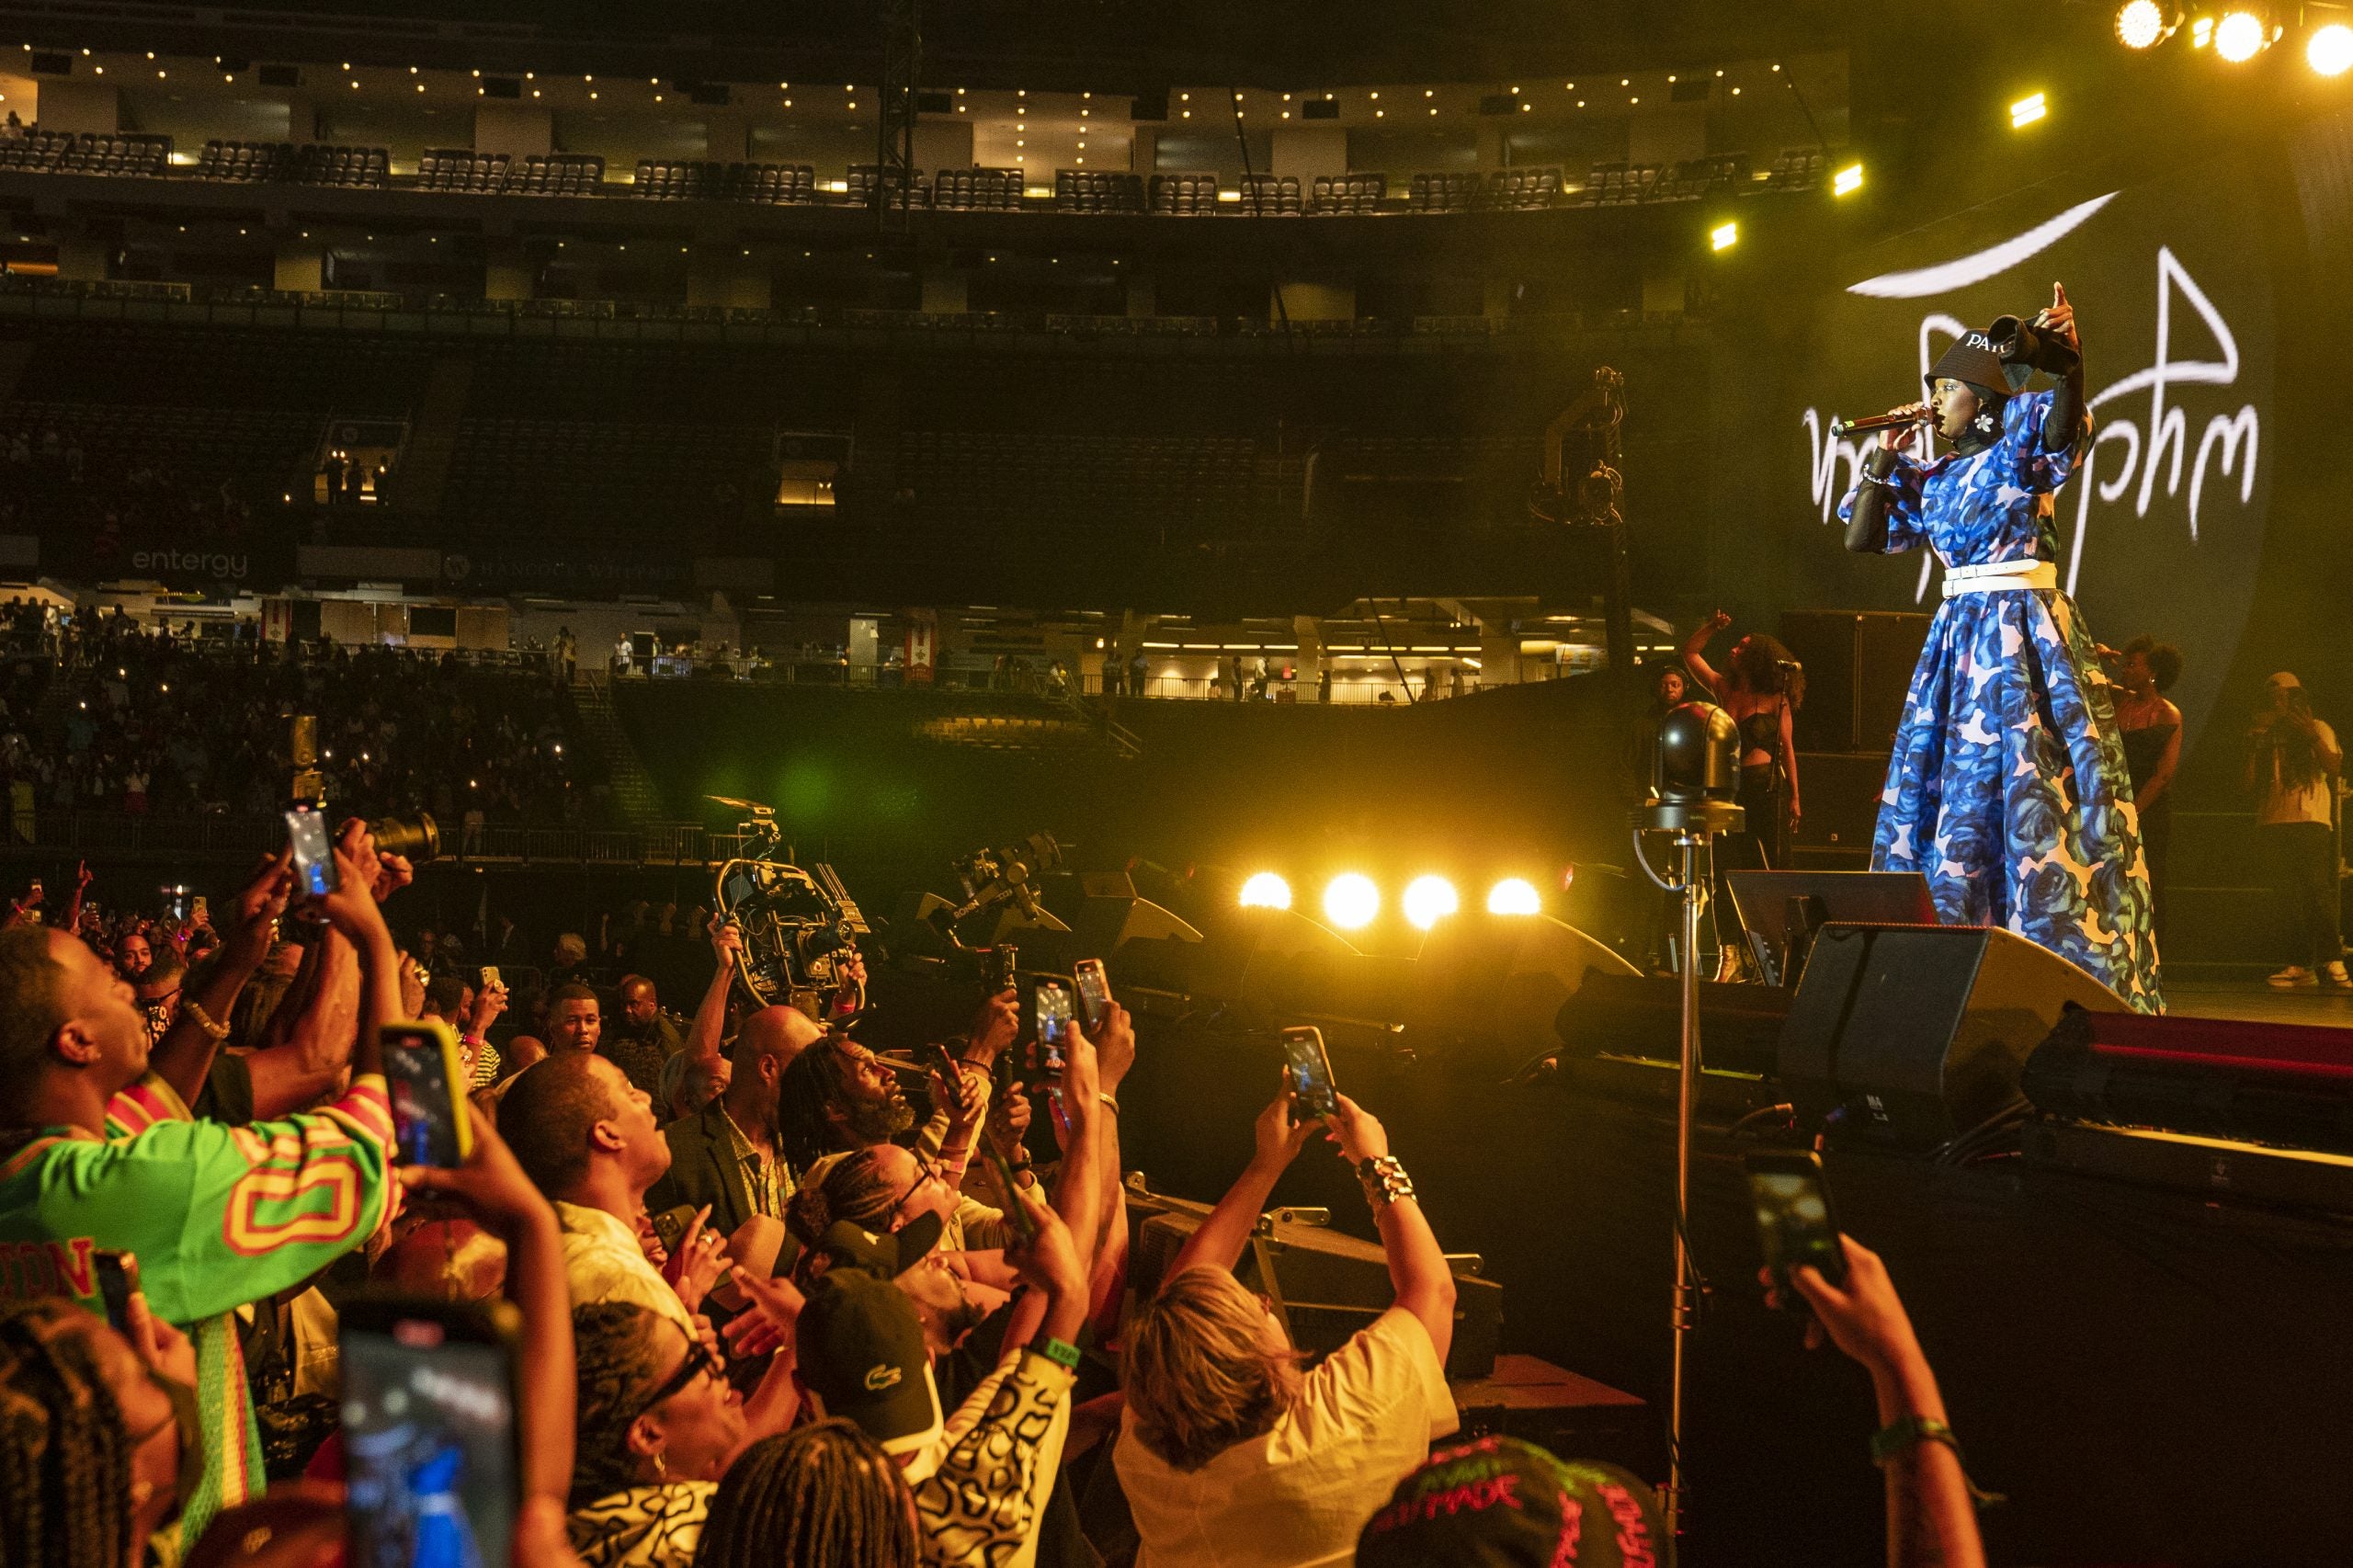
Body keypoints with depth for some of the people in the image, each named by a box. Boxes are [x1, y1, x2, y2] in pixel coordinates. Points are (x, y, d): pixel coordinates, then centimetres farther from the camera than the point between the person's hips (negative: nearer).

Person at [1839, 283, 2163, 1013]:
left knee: (2029, 785, -12)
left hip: (2025, 633, -7)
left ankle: (2073, 972, -9)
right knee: (1947, 791, 5)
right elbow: (1861, 538, 14)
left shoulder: (2022, 448, -3)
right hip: (1958, 640, 7)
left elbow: (2065, 419, -25)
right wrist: (1886, 457, 9)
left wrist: (2068, 359, -44)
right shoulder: (1933, 479, 15)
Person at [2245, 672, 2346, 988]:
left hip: (2310, 820, -4)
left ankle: (2332, 961, -19)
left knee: (2317, 889, -16)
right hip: (2273, 823, 4)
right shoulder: (2266, 738, 21)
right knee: (2291, 897, 0)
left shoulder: (2317, 729, 11)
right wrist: (2254, 745, 7)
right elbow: (2252, 786, 16)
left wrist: (2312, 736, -13)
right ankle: (2299, 965, -2)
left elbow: (2335, 767, -4)